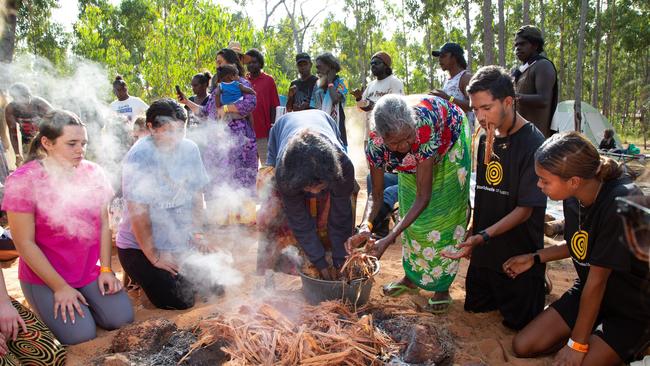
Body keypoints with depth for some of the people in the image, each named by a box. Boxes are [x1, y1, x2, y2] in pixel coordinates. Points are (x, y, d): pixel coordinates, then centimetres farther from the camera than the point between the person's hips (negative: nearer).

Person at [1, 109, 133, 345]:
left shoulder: (92, 173, -4)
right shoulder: (23, 181, -16)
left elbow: (103, 224, 1)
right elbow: (24, 243, -14)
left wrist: (106, 269, -5)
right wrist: (60, 287, -14)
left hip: (90, 272, 4)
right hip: (44, 277, -4)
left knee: (122, 319, -9)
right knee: (81, 336, -15)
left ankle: (80, 302, 19)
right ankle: (54, 307, 15)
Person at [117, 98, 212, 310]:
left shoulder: (190, 149, -3)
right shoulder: (140, 156, -20)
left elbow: (197, 197, 4)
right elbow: (138, 213, -19)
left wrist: (197, 236, -1)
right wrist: (155, 257, -15)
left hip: (182, 244, 6)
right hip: (140, 246, -5)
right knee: (181, 301, -14)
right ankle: (140, 274, 14)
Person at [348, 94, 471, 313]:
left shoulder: (424, 128, -46)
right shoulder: (376, 144, -35)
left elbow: (423, 197, -40)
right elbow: (376, 197, -21)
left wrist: (389, 239, -46)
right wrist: (365, 227, -42)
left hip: (449, 135, -3)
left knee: (445, 213, -3)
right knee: (410, 213, 6)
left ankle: (442, 286, 9)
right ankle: (412, 277, 25)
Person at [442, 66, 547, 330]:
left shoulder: (533, 144, -18)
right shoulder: (486, 140, 4)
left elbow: (525, 209, -19)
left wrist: (484, 236, -27)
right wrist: (471, 234, 7)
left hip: (519, 257, -6)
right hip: (483, 253, 7)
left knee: (519, 324, 9)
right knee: (475, 309, 16)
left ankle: (539, 286, 31)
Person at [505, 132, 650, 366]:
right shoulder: (572, 197, -9)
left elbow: (597, 280, -27)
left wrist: (578, 344, -19)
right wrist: (534, 258, 4)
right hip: (587, 293, 7)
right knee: (523, 346, -1)